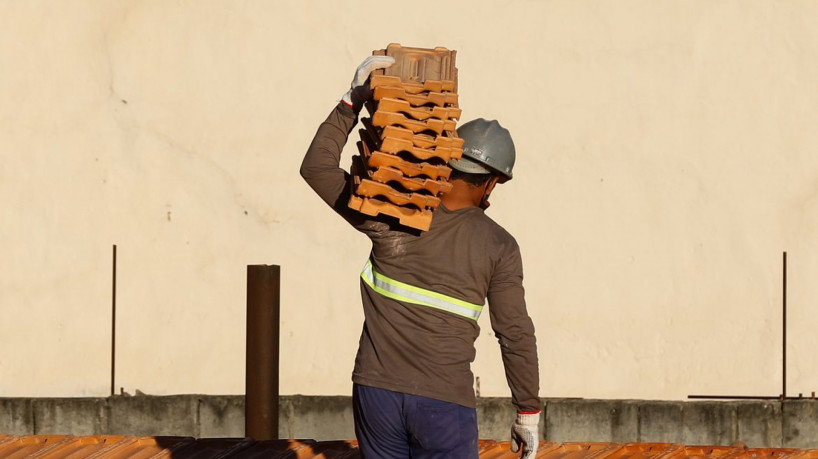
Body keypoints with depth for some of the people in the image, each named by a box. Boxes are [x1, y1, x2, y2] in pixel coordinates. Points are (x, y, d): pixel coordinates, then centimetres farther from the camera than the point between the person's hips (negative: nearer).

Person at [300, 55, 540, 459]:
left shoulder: (388, 216, -1)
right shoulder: (498, 247, -3)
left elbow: (316, 168, 6)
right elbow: (515, 335, -1)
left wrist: (351, 103, 7)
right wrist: (528, 413, 9)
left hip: (377, 392, 2)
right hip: (445, 401, -2)